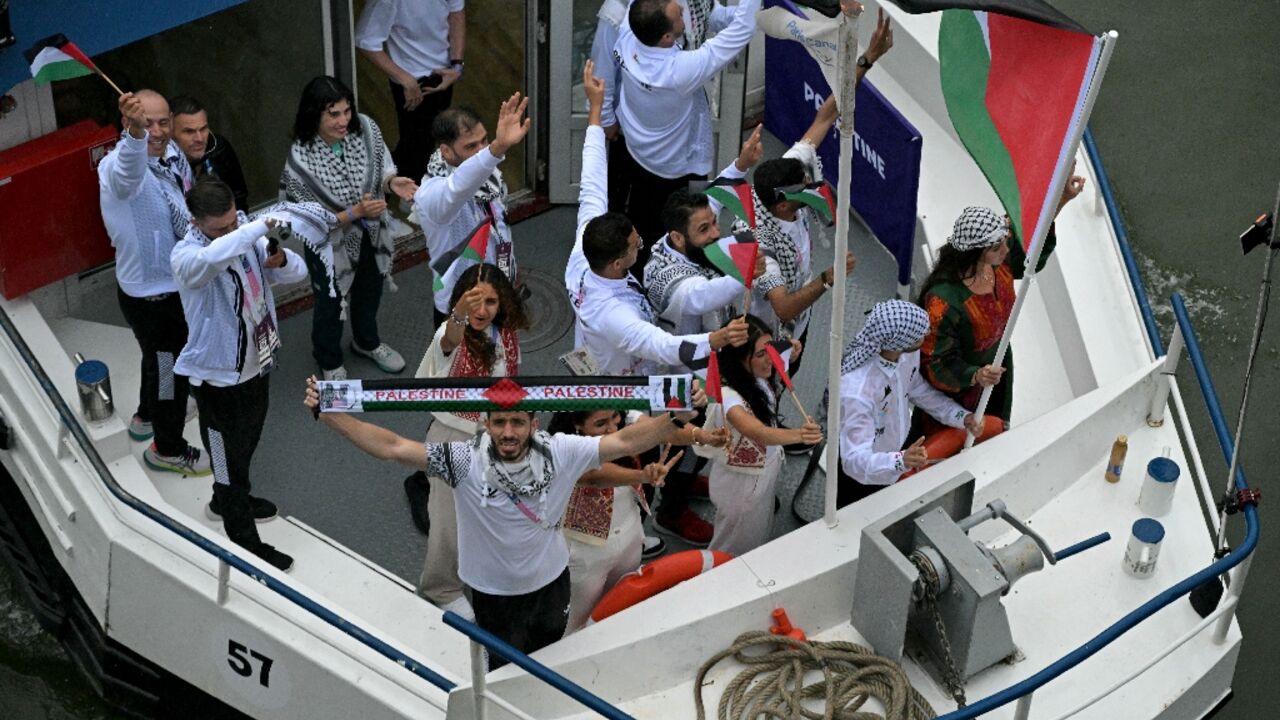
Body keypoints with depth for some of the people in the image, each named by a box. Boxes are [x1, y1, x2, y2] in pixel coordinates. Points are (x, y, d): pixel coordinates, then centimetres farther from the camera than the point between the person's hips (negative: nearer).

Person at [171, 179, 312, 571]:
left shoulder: (246, 236, -7)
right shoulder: (186, 257, -28)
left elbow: (298, 271, -3)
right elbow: (213, 257, -54)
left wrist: (280, 260, -26)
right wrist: (265, 225, -51)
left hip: (257, 363, 7)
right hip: (219, 379, -7)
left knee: (247, 443, 30)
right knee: (229, 457, 11)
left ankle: (229, 500, 57)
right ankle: (244, 542, 28)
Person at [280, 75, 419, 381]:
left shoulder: (365, 129, -21)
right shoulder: (302, 159, -32)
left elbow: (382, 170, -4)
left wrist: (393, 182, -26)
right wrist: (356, 212, -35)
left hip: (372, 233, 5)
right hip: (331, 244, -4)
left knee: (369, 292, 31)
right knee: (331, 304, 22)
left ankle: (367, 342, 62)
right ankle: (330, 361, 51)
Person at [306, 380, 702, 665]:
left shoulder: (560, 454, -22)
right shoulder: (465, 462, -26)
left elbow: (623, 442, -24)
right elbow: (391, 447, -30)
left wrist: (675, 419, -38)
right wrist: (327, 414, -37)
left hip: (551, 582, 2)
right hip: (494, 594, -2)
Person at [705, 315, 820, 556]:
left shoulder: (759, 377, -15)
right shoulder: (728, 396, -39)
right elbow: (758, 433, -56)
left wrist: (790, 356, -7)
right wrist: (798, 435, -73)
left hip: (765, 474, 7)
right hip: (741, 484, -7)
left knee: (759, 540, 30)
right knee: (733, 552, 16)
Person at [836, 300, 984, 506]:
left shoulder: (908, 354, -18)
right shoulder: (857, 393, -42)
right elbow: (855, 460, -44)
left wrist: (962, 416, -9)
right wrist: (901, 461, -61)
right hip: (862, 479, -7)